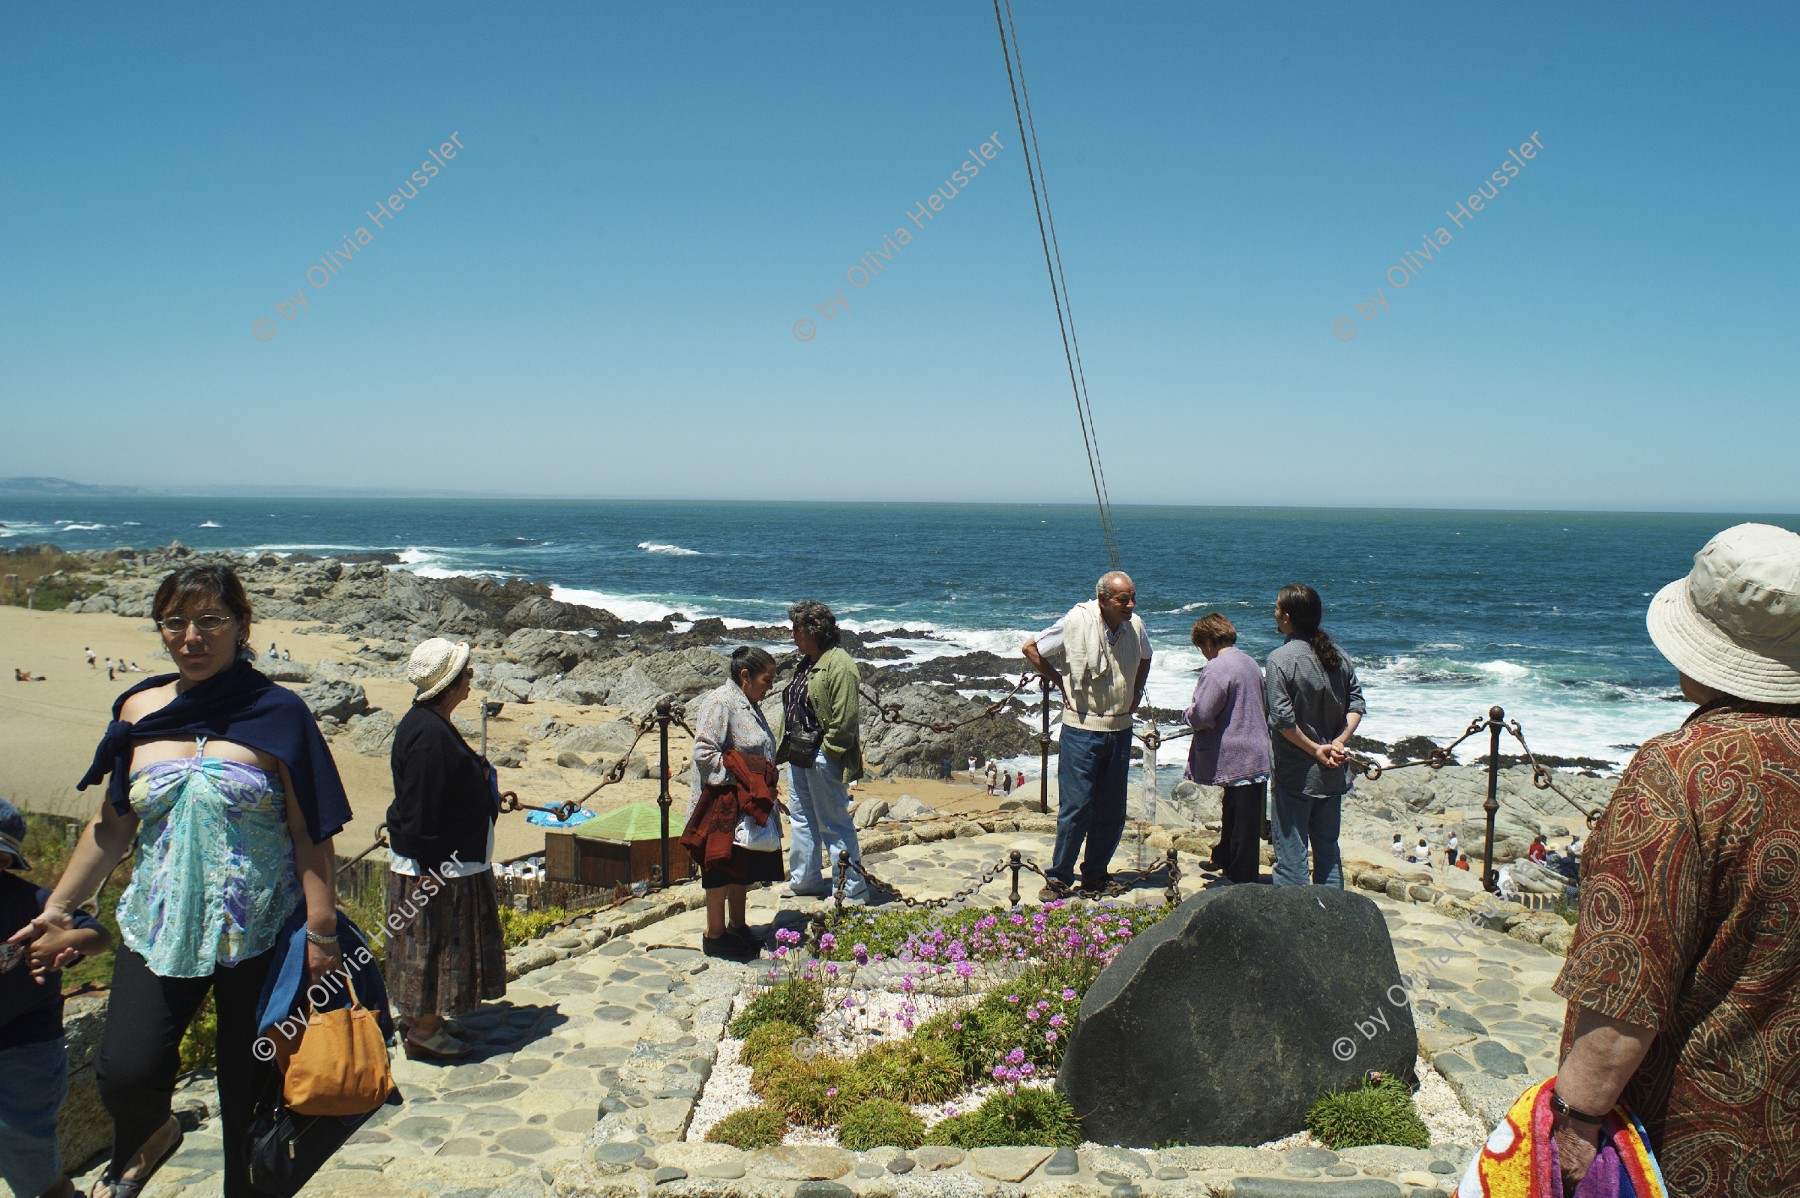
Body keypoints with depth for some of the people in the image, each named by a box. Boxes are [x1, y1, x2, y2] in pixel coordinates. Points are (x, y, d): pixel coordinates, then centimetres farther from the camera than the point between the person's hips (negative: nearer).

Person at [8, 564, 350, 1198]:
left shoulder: (276, 713, -6)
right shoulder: (138, 711, 6)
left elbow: (311, 833, -7)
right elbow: (113, 825, 15)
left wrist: (321, 932, -11)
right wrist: (59, 908, 13)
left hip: (259, 932, -3)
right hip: (159, 926, 3)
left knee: (249, 1088, 6)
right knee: (124, 1072, -10)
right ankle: (145, 1139, 26)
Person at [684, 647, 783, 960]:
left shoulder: (750, 705, 14)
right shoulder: (720, 702, -16)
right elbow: (704, 753, -22)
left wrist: (765, 788, 13)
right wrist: (741, 773, -22)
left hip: (750, 808, 9)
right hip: (725, 806, -9)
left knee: (744, 871, 16)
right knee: (723, 870, 1)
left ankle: (737, 926, 29)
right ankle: (715, 935, 12)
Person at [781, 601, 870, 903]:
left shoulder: (839, 665, -19)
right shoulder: (808, 663, 12)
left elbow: (844, 719, -22)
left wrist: (825, 753, -19)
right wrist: (791, 747, 15)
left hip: (824, 759, -10)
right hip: (799, 756, 10)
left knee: (834, 824, -2)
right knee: (802, 819, 20)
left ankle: (853, 890, 8)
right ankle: (804, 878, 34)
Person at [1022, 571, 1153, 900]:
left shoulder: (1135, 626, 2)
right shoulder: (1076, 622, -12)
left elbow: (1144, 658, 26)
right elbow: (1032, 649, 0)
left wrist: (1137, 691, 14)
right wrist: (1060, 682, -2)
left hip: (1120, 729, 5)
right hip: (1082, 728, -5)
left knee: (1112, 810, 9)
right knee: (1076, 805, -6)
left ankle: (1095, 875, 24)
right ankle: (1059, 878, 7)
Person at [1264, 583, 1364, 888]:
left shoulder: (1281, 658, -15)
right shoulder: (1336, 654, 4)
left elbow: (1283, 719, -20)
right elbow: (1356, 704, 4)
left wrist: (1315, 750, -11)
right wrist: (1339, 743, -3)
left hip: (1296, 774, -6)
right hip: (1333, 773, 6)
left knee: (1291, 852, 2)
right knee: (1328, 848, 17)